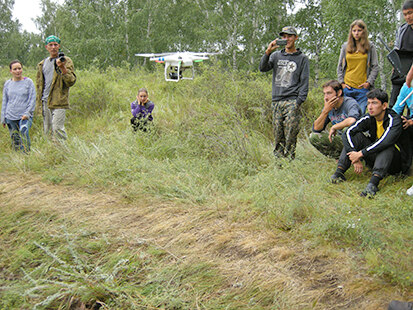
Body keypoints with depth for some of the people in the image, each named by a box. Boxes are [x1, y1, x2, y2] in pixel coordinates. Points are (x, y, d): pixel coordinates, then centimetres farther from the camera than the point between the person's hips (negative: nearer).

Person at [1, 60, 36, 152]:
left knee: (24, 135, -24)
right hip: (10, 117, 3)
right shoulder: (7, 83, 10)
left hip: (25, 116, -3)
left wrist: (27, 113, -12)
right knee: (14, 139, 4)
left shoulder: (28, 82, 1)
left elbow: (32, 99, -1)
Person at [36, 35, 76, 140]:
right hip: (45, 102, 6)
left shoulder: (66, 60, 1)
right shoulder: (42, 64, 17)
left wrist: (63, 68, -20)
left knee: (57, 129, -15)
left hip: (58, 102, -5)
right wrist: (39, 100, 15)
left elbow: (71, 81, -8)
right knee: (47, 130, 8)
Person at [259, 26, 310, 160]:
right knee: (278, 135, 2)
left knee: (290, 134, -10)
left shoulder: (302, 58, 8)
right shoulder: (276, 55, 17)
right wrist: (268, 52, -13)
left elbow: (304, 82, 2)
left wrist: (298, 102, -8)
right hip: (276, 101, 3)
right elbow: (263, 68, 2)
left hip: (292, 101, -3)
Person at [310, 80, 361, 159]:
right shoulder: (329, 106, 1)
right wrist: (325, 111, -18)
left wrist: (334, 127, -26)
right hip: (341, 140, 7)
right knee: (314, 137, -6)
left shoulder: (350, 103, -20)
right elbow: (316, 129, -5)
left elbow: (352, 121, -44)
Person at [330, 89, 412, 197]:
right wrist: (355, 159, -29)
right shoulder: (369, 118, -4)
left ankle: (373, 183, -50)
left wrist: (360, 154, -35)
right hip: (375, 158, 5)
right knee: (356, 135, -12)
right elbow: (348, 132, -16)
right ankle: (339, 172, -24)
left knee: (387, 146, -36)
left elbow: (385, 142, -39)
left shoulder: (395, 119, -20)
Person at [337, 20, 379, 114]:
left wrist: (369, 82, -5)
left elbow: (375, 67, 5)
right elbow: (340, 66, 16)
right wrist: (341, 82, 5)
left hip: (363, 88, -2)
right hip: (347, 87, 2)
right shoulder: (345, 47, 12)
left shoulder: (370, 47, 6)